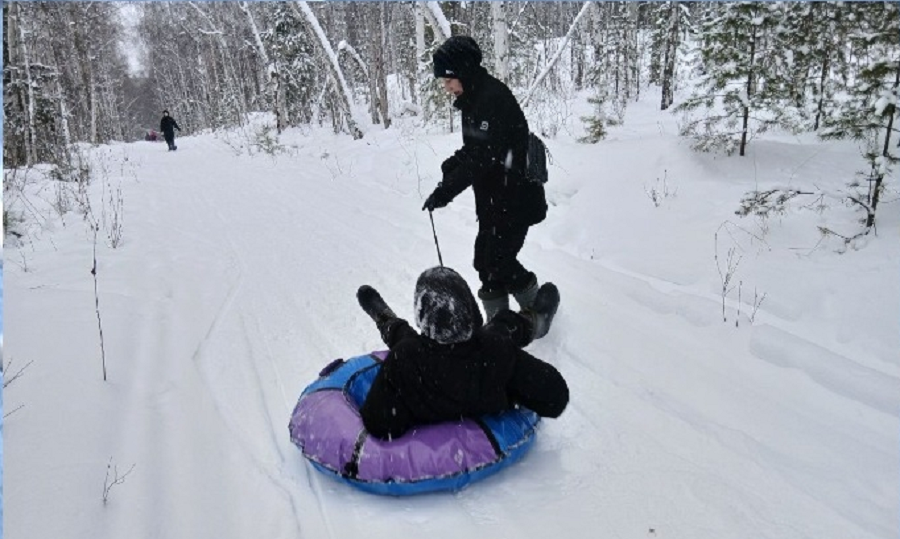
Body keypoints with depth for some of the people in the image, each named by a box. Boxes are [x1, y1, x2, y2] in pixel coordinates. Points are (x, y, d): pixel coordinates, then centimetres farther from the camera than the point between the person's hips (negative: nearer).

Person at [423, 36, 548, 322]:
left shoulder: (494, 98, -20)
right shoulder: (473, 99, 10)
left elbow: (483, 157, -26)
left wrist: (447, 189, -25)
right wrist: (454, 162, -1)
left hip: (514, 199, -9)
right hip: (493, 199, 9)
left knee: (496, 261, -8)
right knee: (487, 259, 10)